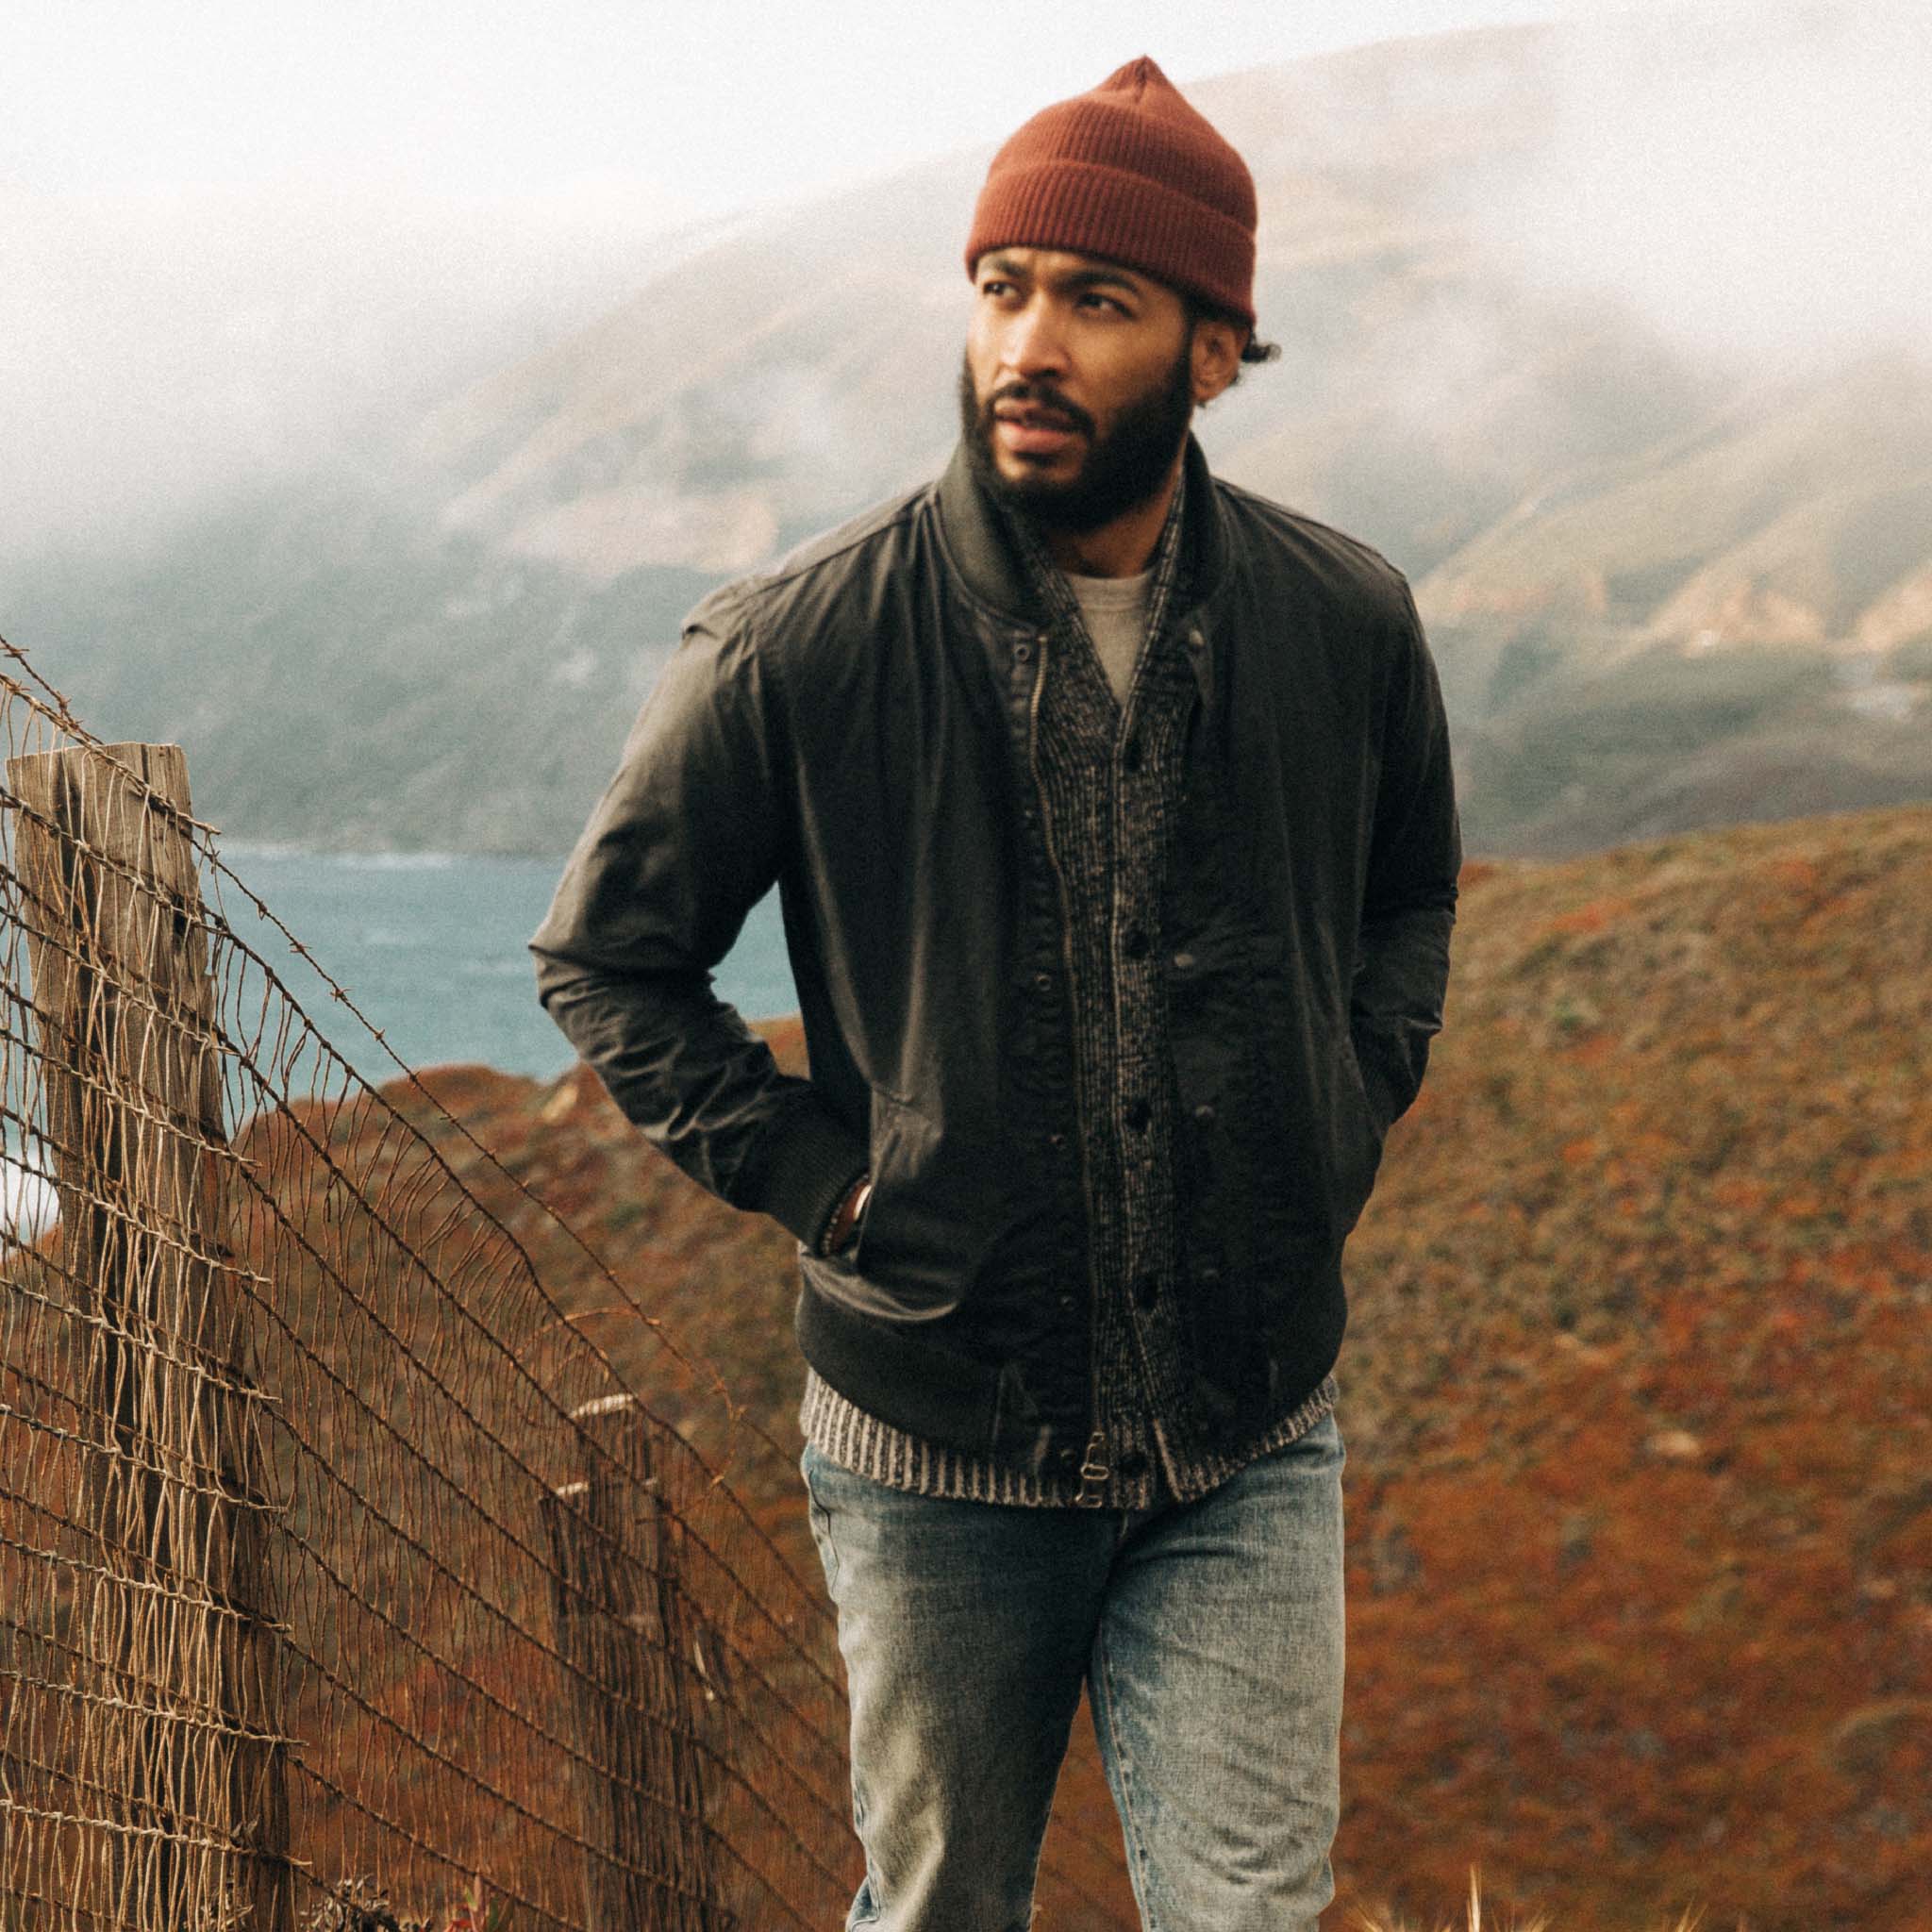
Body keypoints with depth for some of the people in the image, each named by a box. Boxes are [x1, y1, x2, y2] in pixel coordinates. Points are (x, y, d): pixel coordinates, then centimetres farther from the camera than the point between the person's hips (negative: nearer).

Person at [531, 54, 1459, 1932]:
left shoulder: (1342, 625, -4)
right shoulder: (797, 646, -12)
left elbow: (1409, 898, 17)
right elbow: (603, 951, 1)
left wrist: (1341, 1122, 3)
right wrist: (813, 1175, -7)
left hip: (1253, 1446, 1)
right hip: (936, 1442, -1)